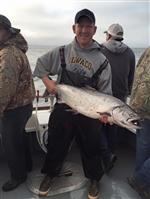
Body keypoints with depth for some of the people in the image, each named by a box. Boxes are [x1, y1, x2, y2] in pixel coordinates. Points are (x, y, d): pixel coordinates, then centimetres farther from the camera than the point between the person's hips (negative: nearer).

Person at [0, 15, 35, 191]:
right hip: (22, 104, 10)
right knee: (19, 136, 25)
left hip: (14, 108, -10)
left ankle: (18, 176, 28)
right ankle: (26, 165, 45)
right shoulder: (15, 49, 11)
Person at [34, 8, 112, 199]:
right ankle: (50, 173, 45)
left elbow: (105, 92, -6)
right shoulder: (61, 52, -3)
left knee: (90, 147, 16)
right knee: (56, 144, 18)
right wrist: (47, 81, -4)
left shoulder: (101, 60, -6)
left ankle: (94, 179, 42)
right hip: (62, 109, 1)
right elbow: (40, 64, 12)